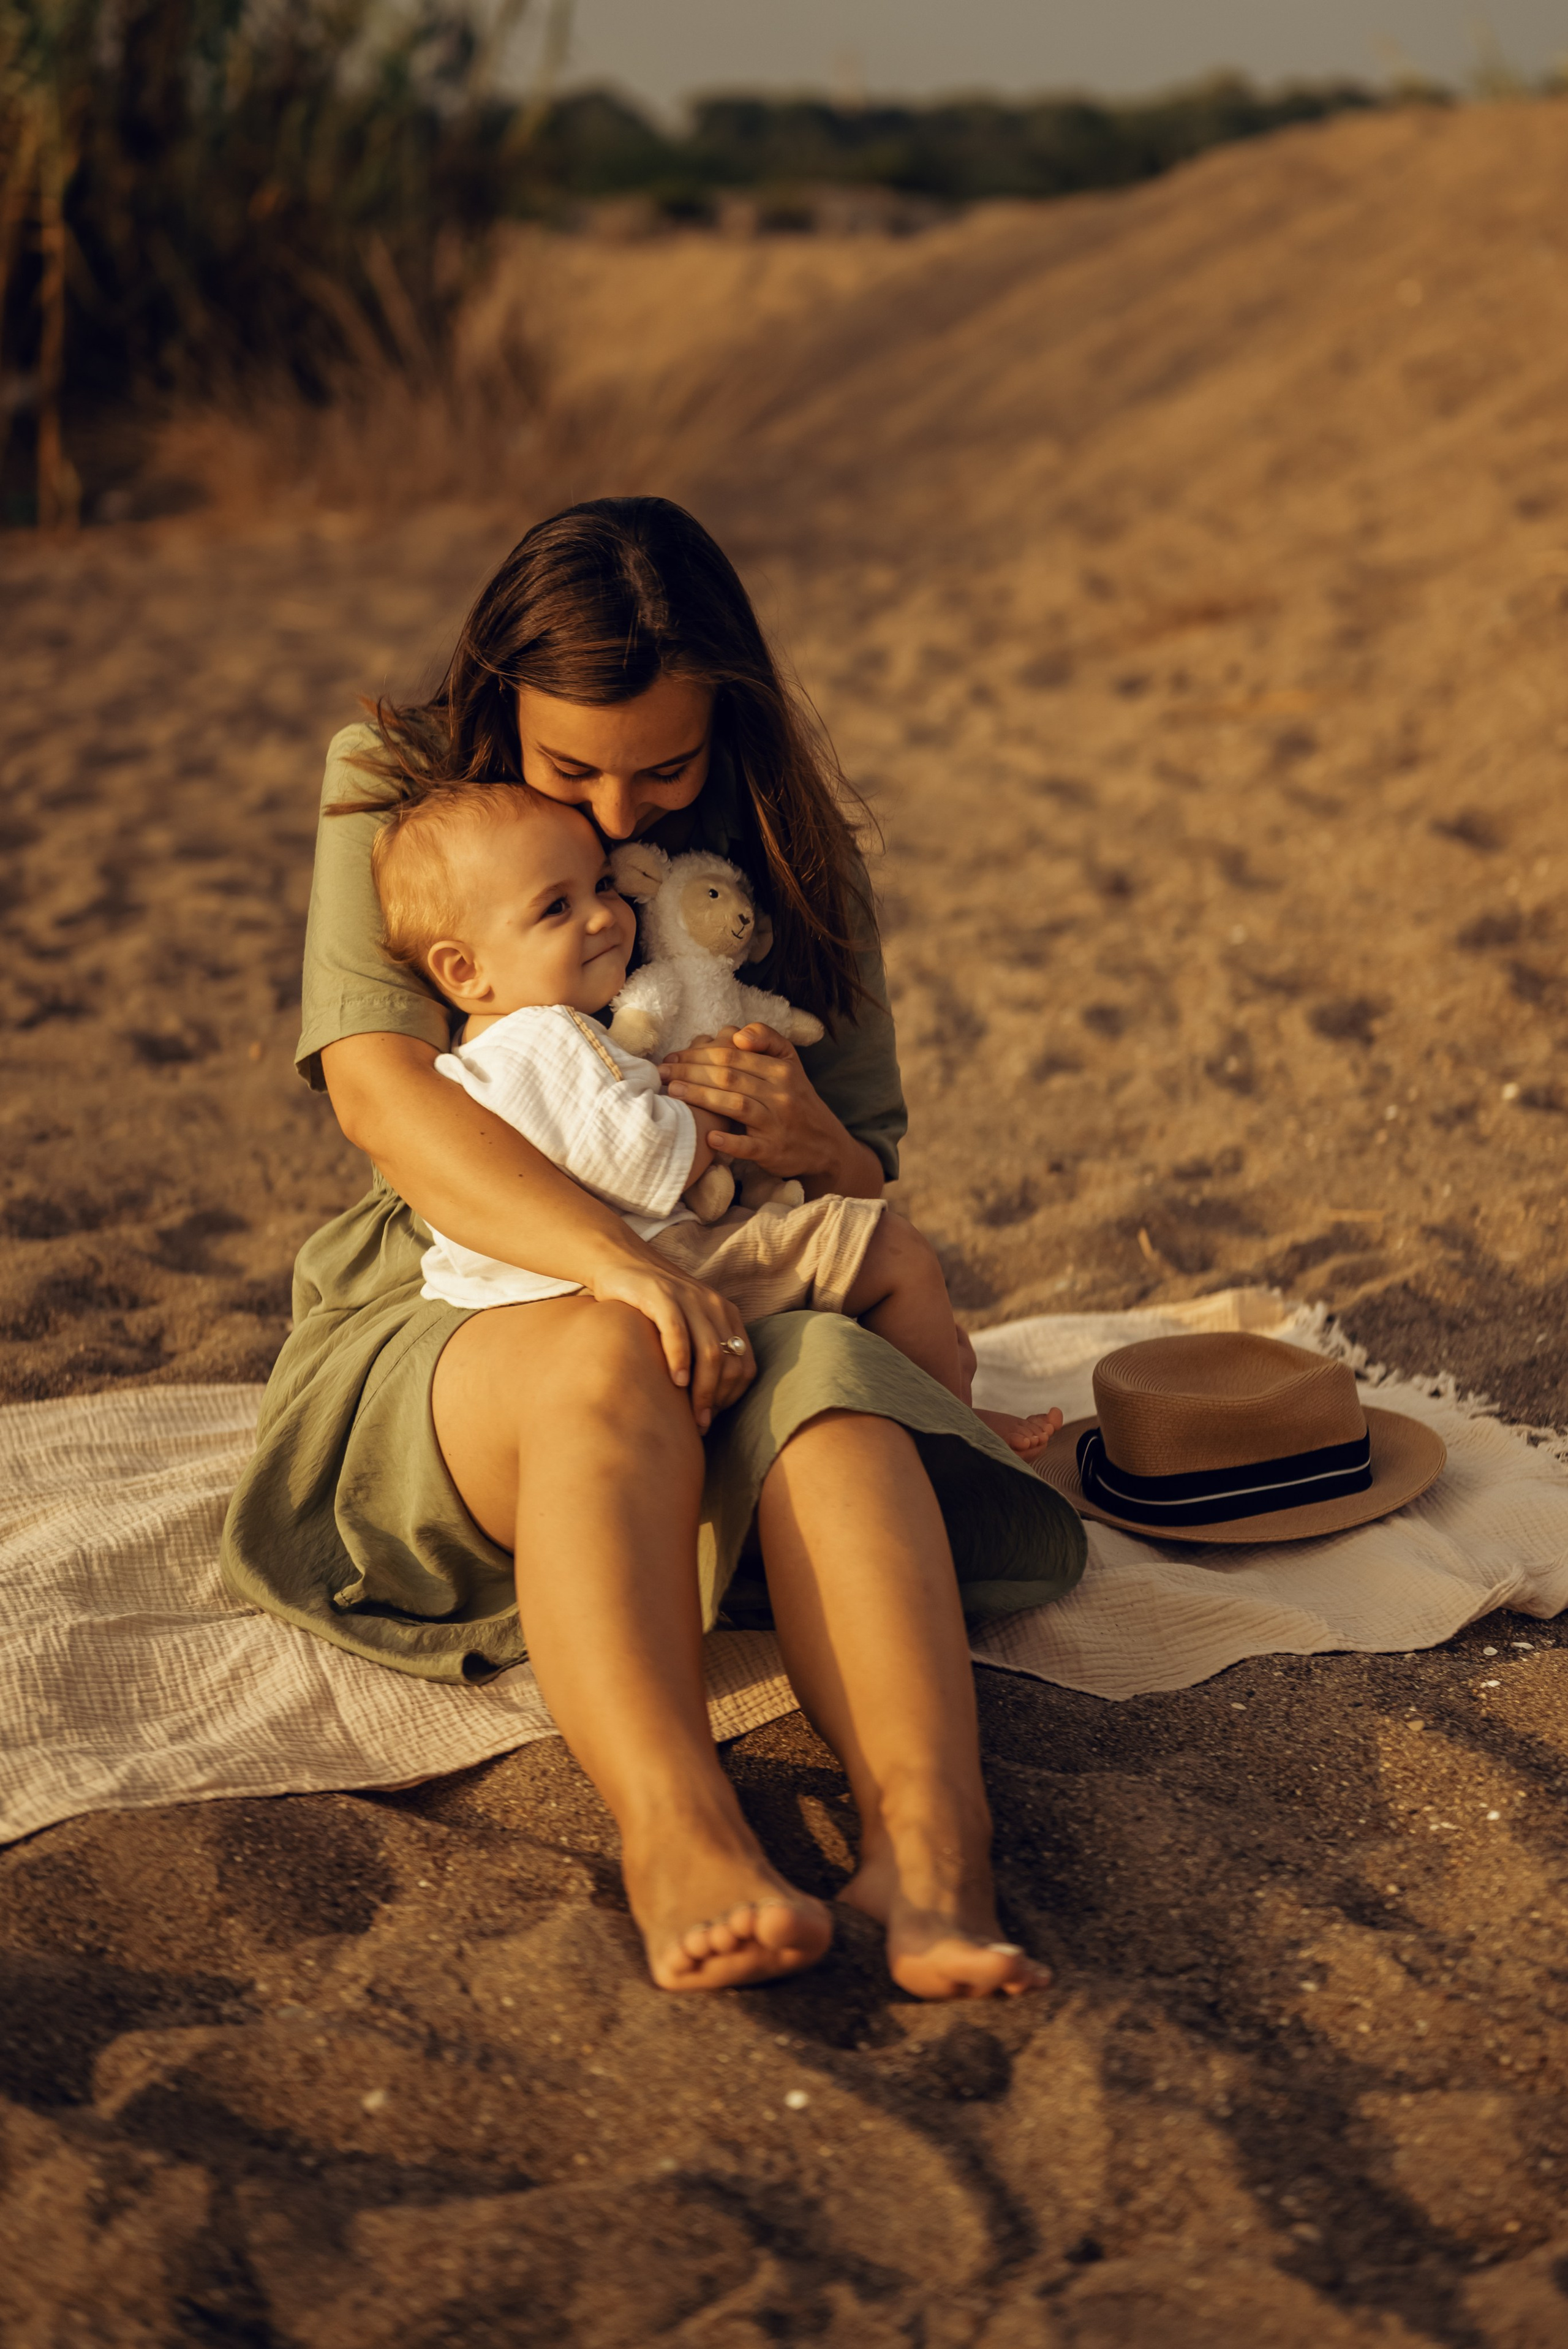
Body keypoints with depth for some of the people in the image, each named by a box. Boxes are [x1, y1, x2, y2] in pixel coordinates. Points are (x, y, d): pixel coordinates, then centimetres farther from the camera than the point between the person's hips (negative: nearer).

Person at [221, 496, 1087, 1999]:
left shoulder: (791, 859, 8)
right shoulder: (392, 791, 1)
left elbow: (871, 1196, 11)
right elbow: (380, 1085, -16)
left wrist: (814, 1147, -17)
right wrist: (621, 1265, -32)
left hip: (732, 1323, 2)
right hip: (438, 1326, -2)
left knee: (832, 1383, -34)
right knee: (612, 1363, -38)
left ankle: (927, 1851, -54)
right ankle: (678, 1841, -56)